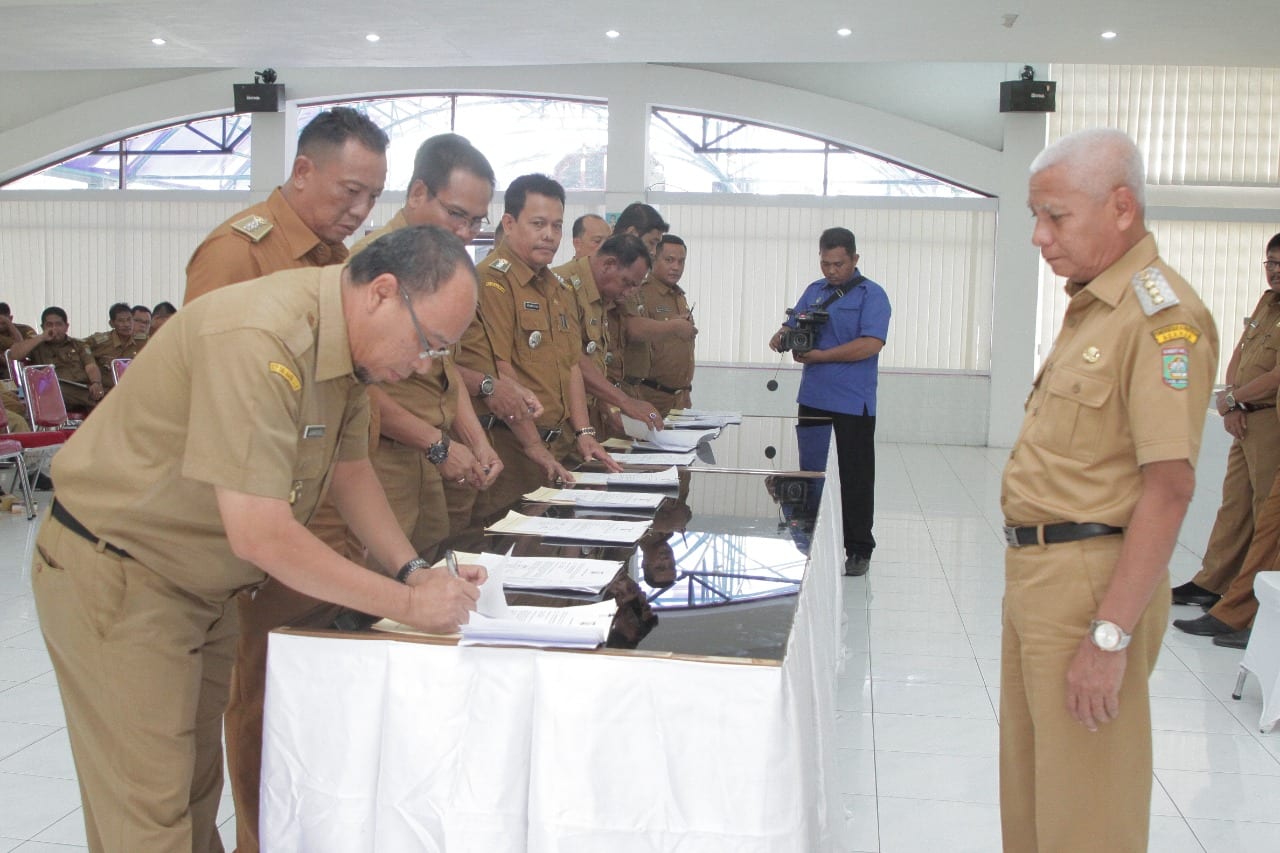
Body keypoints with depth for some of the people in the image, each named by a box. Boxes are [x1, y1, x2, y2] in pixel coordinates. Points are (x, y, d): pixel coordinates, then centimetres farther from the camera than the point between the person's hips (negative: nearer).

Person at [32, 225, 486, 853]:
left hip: (203, 583, 9)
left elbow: (348, 468, 11)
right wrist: (408, 604, -25)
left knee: (197, 786, 17)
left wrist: (413, 570, -3)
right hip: (114, 578, -9)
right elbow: (261, 535, -33)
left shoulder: (350, 340, -1)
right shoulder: (258, 340, -31)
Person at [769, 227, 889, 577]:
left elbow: (871, 344, -19)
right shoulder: (814, 291, 13)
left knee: (855, 477, 1)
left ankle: (859, 549, 10)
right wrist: (782, 338, -9)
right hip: (812, 399, 6)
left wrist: (820, 355, -19)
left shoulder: (871, 295, -7)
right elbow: (792, 326, 16)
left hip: (853, 403, -6)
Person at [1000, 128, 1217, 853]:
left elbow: (1169, 486, -23)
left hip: (1091, 580, -10)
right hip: (1037, 570, 10)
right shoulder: (1090, 304, 14)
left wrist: (1111, 636, -25)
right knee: (1028, 786, 20)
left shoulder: (1162, 315, -17)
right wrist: (1031, 576, 17)